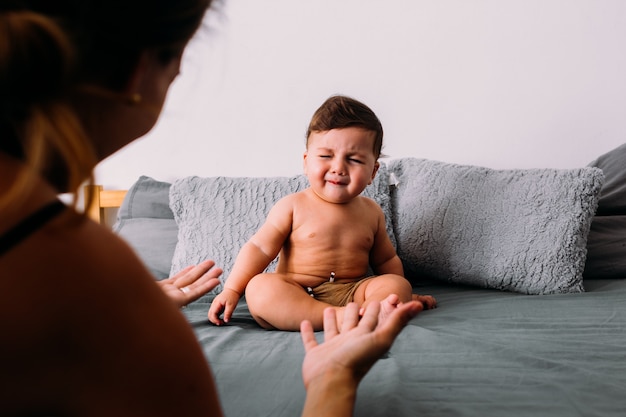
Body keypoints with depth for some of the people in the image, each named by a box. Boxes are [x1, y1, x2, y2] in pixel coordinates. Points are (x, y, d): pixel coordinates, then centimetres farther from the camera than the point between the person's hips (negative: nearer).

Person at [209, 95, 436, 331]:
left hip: (351, 294, 3)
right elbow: (259, 249, -2)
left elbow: (385, 260, 24)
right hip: (295, 297, -3)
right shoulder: (293, 207, 0)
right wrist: (231, 290, -10)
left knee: (398, 285, -20)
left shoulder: (371, 212, 11)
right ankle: (340, 317, -46)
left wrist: (402, 295, 18)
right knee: (259, 288, -32)